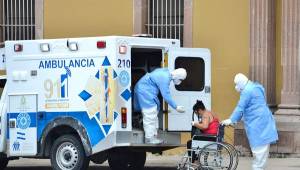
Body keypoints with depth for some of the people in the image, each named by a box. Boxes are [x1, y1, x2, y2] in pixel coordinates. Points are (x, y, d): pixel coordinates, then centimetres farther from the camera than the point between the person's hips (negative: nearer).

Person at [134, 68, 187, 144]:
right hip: (145, 91, -11)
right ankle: (149, 138, -4)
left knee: (153, 115, 14)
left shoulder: (166, 72, 4)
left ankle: (153, 136, 19)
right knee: (150, 116, -8)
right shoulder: (164, 78, -26)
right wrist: (176, 107, -21)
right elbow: (166, 96, -25)